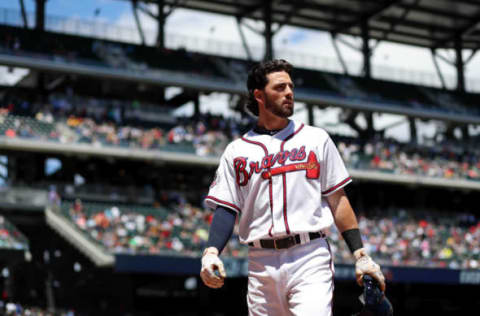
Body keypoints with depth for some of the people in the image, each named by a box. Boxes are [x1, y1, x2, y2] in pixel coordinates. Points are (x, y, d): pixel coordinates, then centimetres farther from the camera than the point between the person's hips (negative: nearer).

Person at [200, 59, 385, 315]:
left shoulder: (316, 139, 12)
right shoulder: (236, 151, 12)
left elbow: (338, 199, 9)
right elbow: (226, 208, 6)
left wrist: (360, 255, 1)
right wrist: (211, 252, -12)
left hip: (311, 257, -2)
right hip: (261, 263, 2)